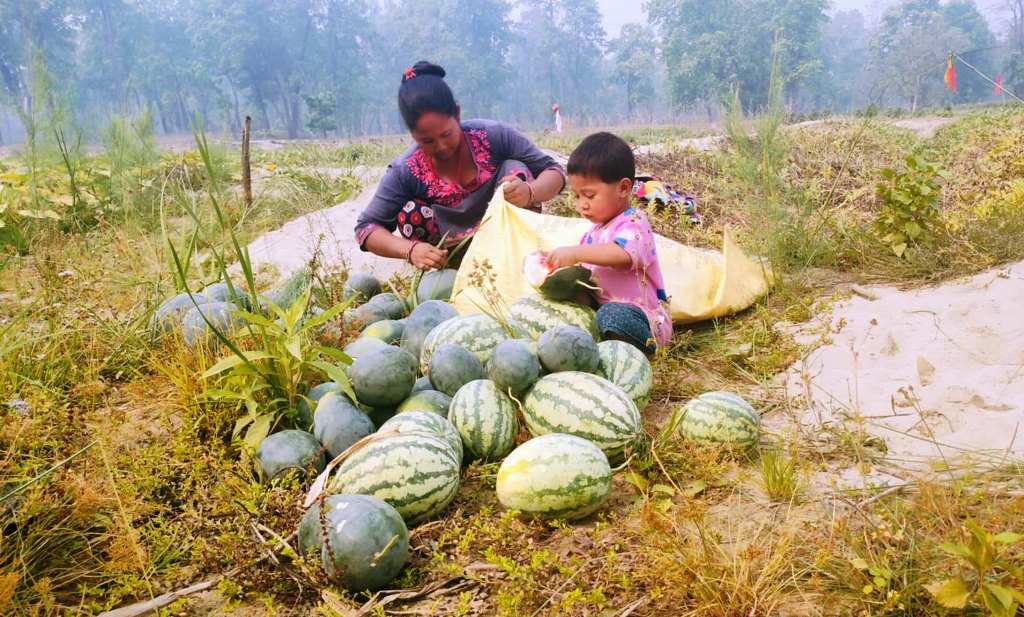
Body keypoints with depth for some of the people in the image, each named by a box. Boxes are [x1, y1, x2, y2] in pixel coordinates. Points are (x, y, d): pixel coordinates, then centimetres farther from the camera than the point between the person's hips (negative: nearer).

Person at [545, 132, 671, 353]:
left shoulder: (633, 224, -11)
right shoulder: (595, 231, 18)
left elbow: (622, 255, -34)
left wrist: (575, 253, -32)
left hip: (639, 315, -9)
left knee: (613, 315, -40)